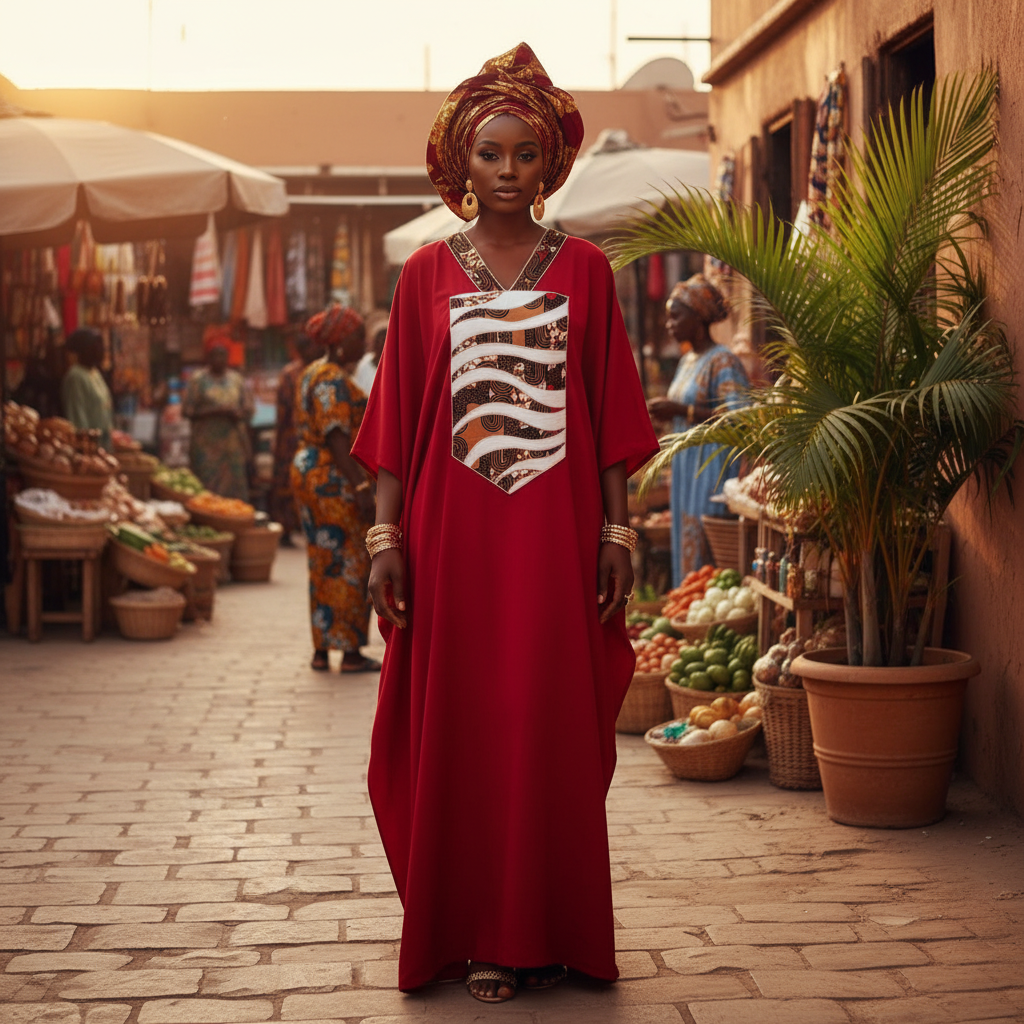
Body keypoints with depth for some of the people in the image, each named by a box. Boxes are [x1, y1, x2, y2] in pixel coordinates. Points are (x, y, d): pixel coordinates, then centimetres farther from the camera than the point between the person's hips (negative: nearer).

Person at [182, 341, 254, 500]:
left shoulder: (237, 379, 15)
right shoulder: (198, 379, 5)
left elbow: (248, 410, 14)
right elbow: (187, 410, -1)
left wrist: (236, 414, -9)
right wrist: (213, 411, -12)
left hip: (234, 444, 3)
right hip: (207, 444, -3)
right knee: (207, 486, -10)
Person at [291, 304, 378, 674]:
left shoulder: (313, 373, 16)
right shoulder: (333, 380, -16)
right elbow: (336, 437, -23)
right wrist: (360, 486, -25)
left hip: (308, 472, 10)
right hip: (334, 480, -10)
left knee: (323, 564, 12)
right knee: (349, 565, -3)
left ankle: (321, 651, 14)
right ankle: (350, 653, 1)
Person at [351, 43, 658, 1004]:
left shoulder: (583, 270, 7)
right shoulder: (427, 274, 6)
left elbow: (612, 417, 5)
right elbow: (396, 417, 4)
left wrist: (617, 531, -1)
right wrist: (386, 537, -3)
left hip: (556, 528, 0)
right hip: (453, 528, 0)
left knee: (554, 724, 1)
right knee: (459, 725, 3)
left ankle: (544, 931, 12)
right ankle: (469, 931, 13)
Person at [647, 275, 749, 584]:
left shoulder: (723, 362, -12)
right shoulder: (687, 361, 15)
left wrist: (681, 410, -23)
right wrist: (666, 411, 4)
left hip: (712, 465, -9)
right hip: (686, 465, 9)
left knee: (705, 547, -9)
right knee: (685, 542, 9)